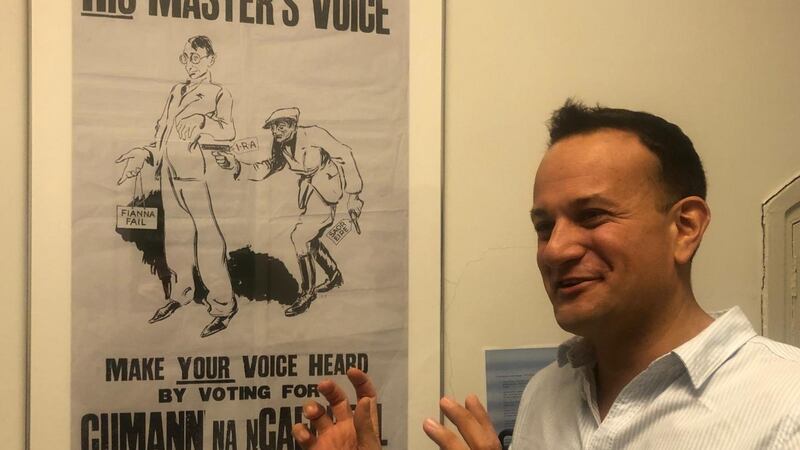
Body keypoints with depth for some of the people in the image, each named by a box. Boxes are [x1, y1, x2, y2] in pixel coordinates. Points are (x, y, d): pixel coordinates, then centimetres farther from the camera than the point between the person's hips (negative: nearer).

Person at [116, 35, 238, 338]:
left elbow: (228, 131, -12)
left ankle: (222, 305, -2)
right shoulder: (176, 92, 23)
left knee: (207, 237, -9)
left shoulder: (219, 94, 6)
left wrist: (200, 120, -30)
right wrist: (143, 155, 7)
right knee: (175, 236, 11)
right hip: (168, 171, 6)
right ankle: (180, 293, 26)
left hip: (196, 171, -6)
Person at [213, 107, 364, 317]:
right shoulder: (282, 147, 3)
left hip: (328, 187, -8)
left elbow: (345, 155, -16)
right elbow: (261, 171, 1)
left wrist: (353, 195, -16)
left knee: (300, 236, -15)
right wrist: (234, 165, -17)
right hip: (310, 188, 8)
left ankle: (308, 292, -1)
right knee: (309, 238, 15)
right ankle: (334, 276, 42)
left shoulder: (313, 135, -19)